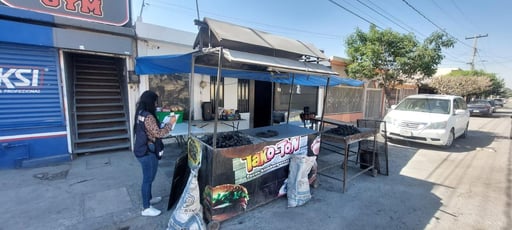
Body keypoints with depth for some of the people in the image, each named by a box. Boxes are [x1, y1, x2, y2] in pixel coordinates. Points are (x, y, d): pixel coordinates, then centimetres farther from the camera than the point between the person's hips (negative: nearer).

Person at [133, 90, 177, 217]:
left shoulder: (140, 113, 7)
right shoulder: (148, 117, -24)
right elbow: (158, 133, -24)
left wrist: (163, 125, 9)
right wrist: (170, 123, -16)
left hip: (142, 149, 10)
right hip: (147, 152, -10)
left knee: (148, 177, 24)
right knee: (148, 179, 4)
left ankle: (149, 198, 42)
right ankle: (146, 208, 18)